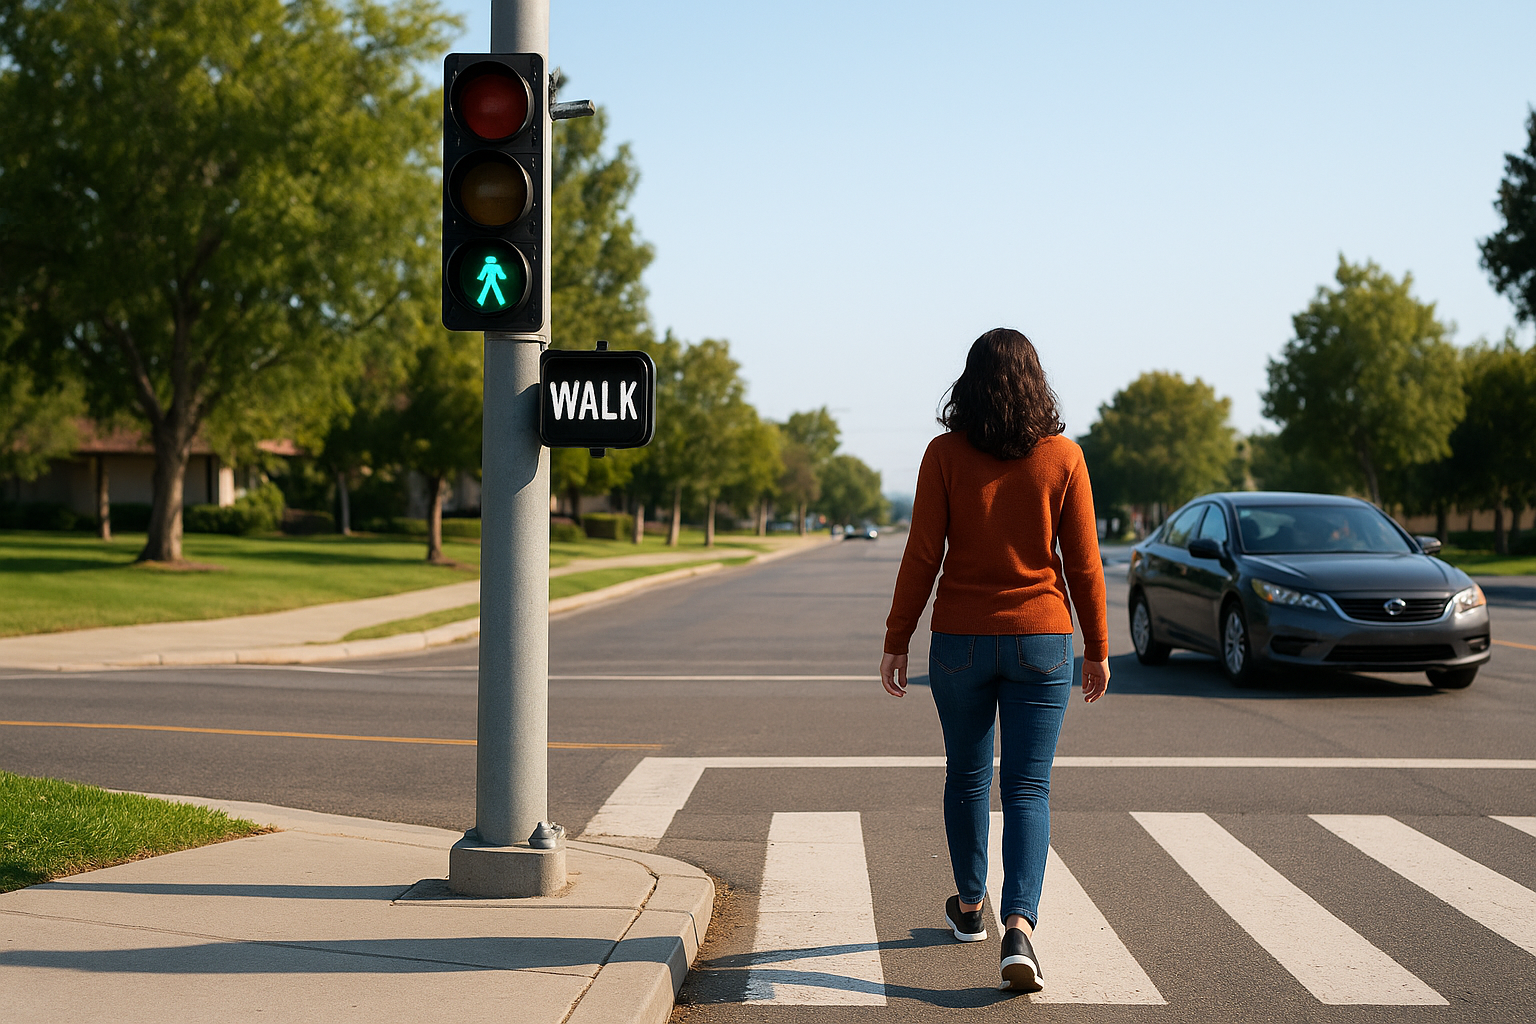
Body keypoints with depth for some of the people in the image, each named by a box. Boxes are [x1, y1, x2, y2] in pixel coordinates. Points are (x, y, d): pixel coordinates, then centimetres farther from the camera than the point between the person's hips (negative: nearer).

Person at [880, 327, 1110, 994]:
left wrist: (896, 642, 2)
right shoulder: (1063, 458, -3)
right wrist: (1097, 649, 8)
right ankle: (1019, 927, -15)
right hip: (1041, 639, 0)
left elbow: (921, 557, -6)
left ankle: (969, 908, 33)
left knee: (966, 777, 18)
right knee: (1028, 788, 1)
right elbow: (1083, 563, -2)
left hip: (961, 638, 0)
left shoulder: (946, 455, -6)